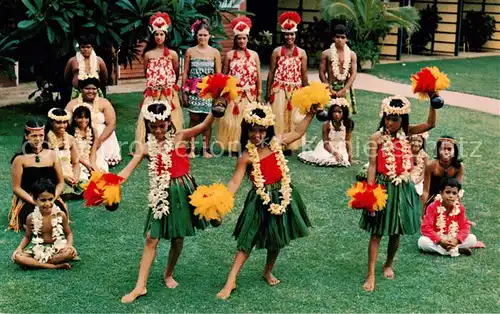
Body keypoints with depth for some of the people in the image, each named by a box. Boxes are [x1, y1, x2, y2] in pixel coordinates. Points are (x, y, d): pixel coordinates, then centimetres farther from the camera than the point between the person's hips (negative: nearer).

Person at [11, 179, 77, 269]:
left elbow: (68, 233, 4)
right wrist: (19, 248, -9)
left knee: (71, 252, -34)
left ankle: (36, 263, -20)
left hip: (57, 248, -1)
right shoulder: (31, 218, -5)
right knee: (17, 257, -26)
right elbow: (27, 237, 10)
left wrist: (69, 245, -17)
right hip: (38, 249, 2)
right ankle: (54, 266, -27)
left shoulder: (60, 215, -8)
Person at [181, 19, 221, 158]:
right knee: (194, 119, 2)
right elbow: (185, 73, 4)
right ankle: (192, 149, 7)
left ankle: (206, 149, 12)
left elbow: (218, 74, 3)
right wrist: (184, 92, 1)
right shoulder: (190, 51, 3)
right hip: (194, 91, 0)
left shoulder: (215, 52, 1)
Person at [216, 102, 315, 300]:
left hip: (282, 196, 4)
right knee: (247, 240, -1)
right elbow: (235, 182, -16)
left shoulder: (277, 142, -2)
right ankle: (231, 281, 3)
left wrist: (311, 113, 5)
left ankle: (268, 272, 39)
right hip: (261, 201, -4)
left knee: (278, 239, 16)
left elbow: (298, 132, 12)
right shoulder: (247, 156, -12)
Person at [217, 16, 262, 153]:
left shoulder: (254, 55, 6)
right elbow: (224, 75, 4)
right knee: (231, 120, -1)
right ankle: (230, 146, 9)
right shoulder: (229, 55, 3)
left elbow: (258, 76, 6)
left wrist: (259, 93, 3)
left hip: (249, 94, 1)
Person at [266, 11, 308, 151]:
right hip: (279, 90, -1)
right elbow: (271, 72, 2)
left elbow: (304, 74, 6)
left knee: (293, 118, 5)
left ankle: (290, 145, 15)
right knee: (278, 117, -1)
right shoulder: (277, 51, 2)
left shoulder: (301, 53, 4)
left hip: (295, 91, 1)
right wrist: (268, 92, -1)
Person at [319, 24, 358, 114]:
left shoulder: (352, 54, 4)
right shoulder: (326, 54, 2)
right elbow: (322, 73, 0)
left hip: (345, 89, 1)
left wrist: (343, 90, -10)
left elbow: (353, 75, 0)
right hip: (330, 88, -1)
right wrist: (330, 89, -9)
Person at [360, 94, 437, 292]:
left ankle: (389, 264, 37)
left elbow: (430, 124, -3)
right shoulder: (377, 137, -9)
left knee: (396, 231, 14)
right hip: (383, 187, -4)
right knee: (377, 231, 0)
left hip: (403, 188, 4)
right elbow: (372, 165, -11)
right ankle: (371, 274, 3)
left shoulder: (405, 134, 2)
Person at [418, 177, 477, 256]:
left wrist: (457, 240, -27)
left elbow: (465, 227, -8)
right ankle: (458, 249, -29)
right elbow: (426, 228, -20)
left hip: (453, 239, 2)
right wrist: (440, 241, -30)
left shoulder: (460, 208, -5)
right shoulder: (433, 207, -15)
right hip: (437, 239, -1)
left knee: (472, 238, -17)